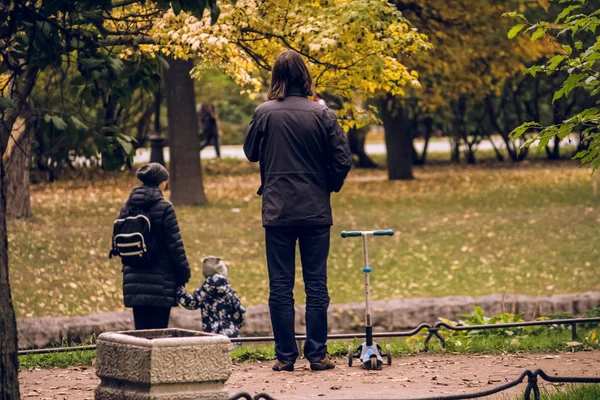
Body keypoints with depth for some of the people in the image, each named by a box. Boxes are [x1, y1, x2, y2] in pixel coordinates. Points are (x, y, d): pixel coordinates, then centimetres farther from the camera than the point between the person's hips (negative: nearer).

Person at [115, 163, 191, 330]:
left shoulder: (127, 207, 7)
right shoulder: (164, 207, -10)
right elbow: (174, 244, -9)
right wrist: (183, 274, -1)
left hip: (134, 280, 5)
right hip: (160, 281, -5)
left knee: (140, 329, 8)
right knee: (159, 330, -2)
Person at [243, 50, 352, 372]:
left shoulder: (264, 113, -6)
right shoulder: (321, 114, -6)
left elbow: (250, 152, 9)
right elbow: (342, 161, -4)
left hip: (277, 212, 0)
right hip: (316, 211, 0)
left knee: (280, 286, 5)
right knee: (316, 285, 6)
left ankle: (285, 356, 6)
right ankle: (317, 355, 6)